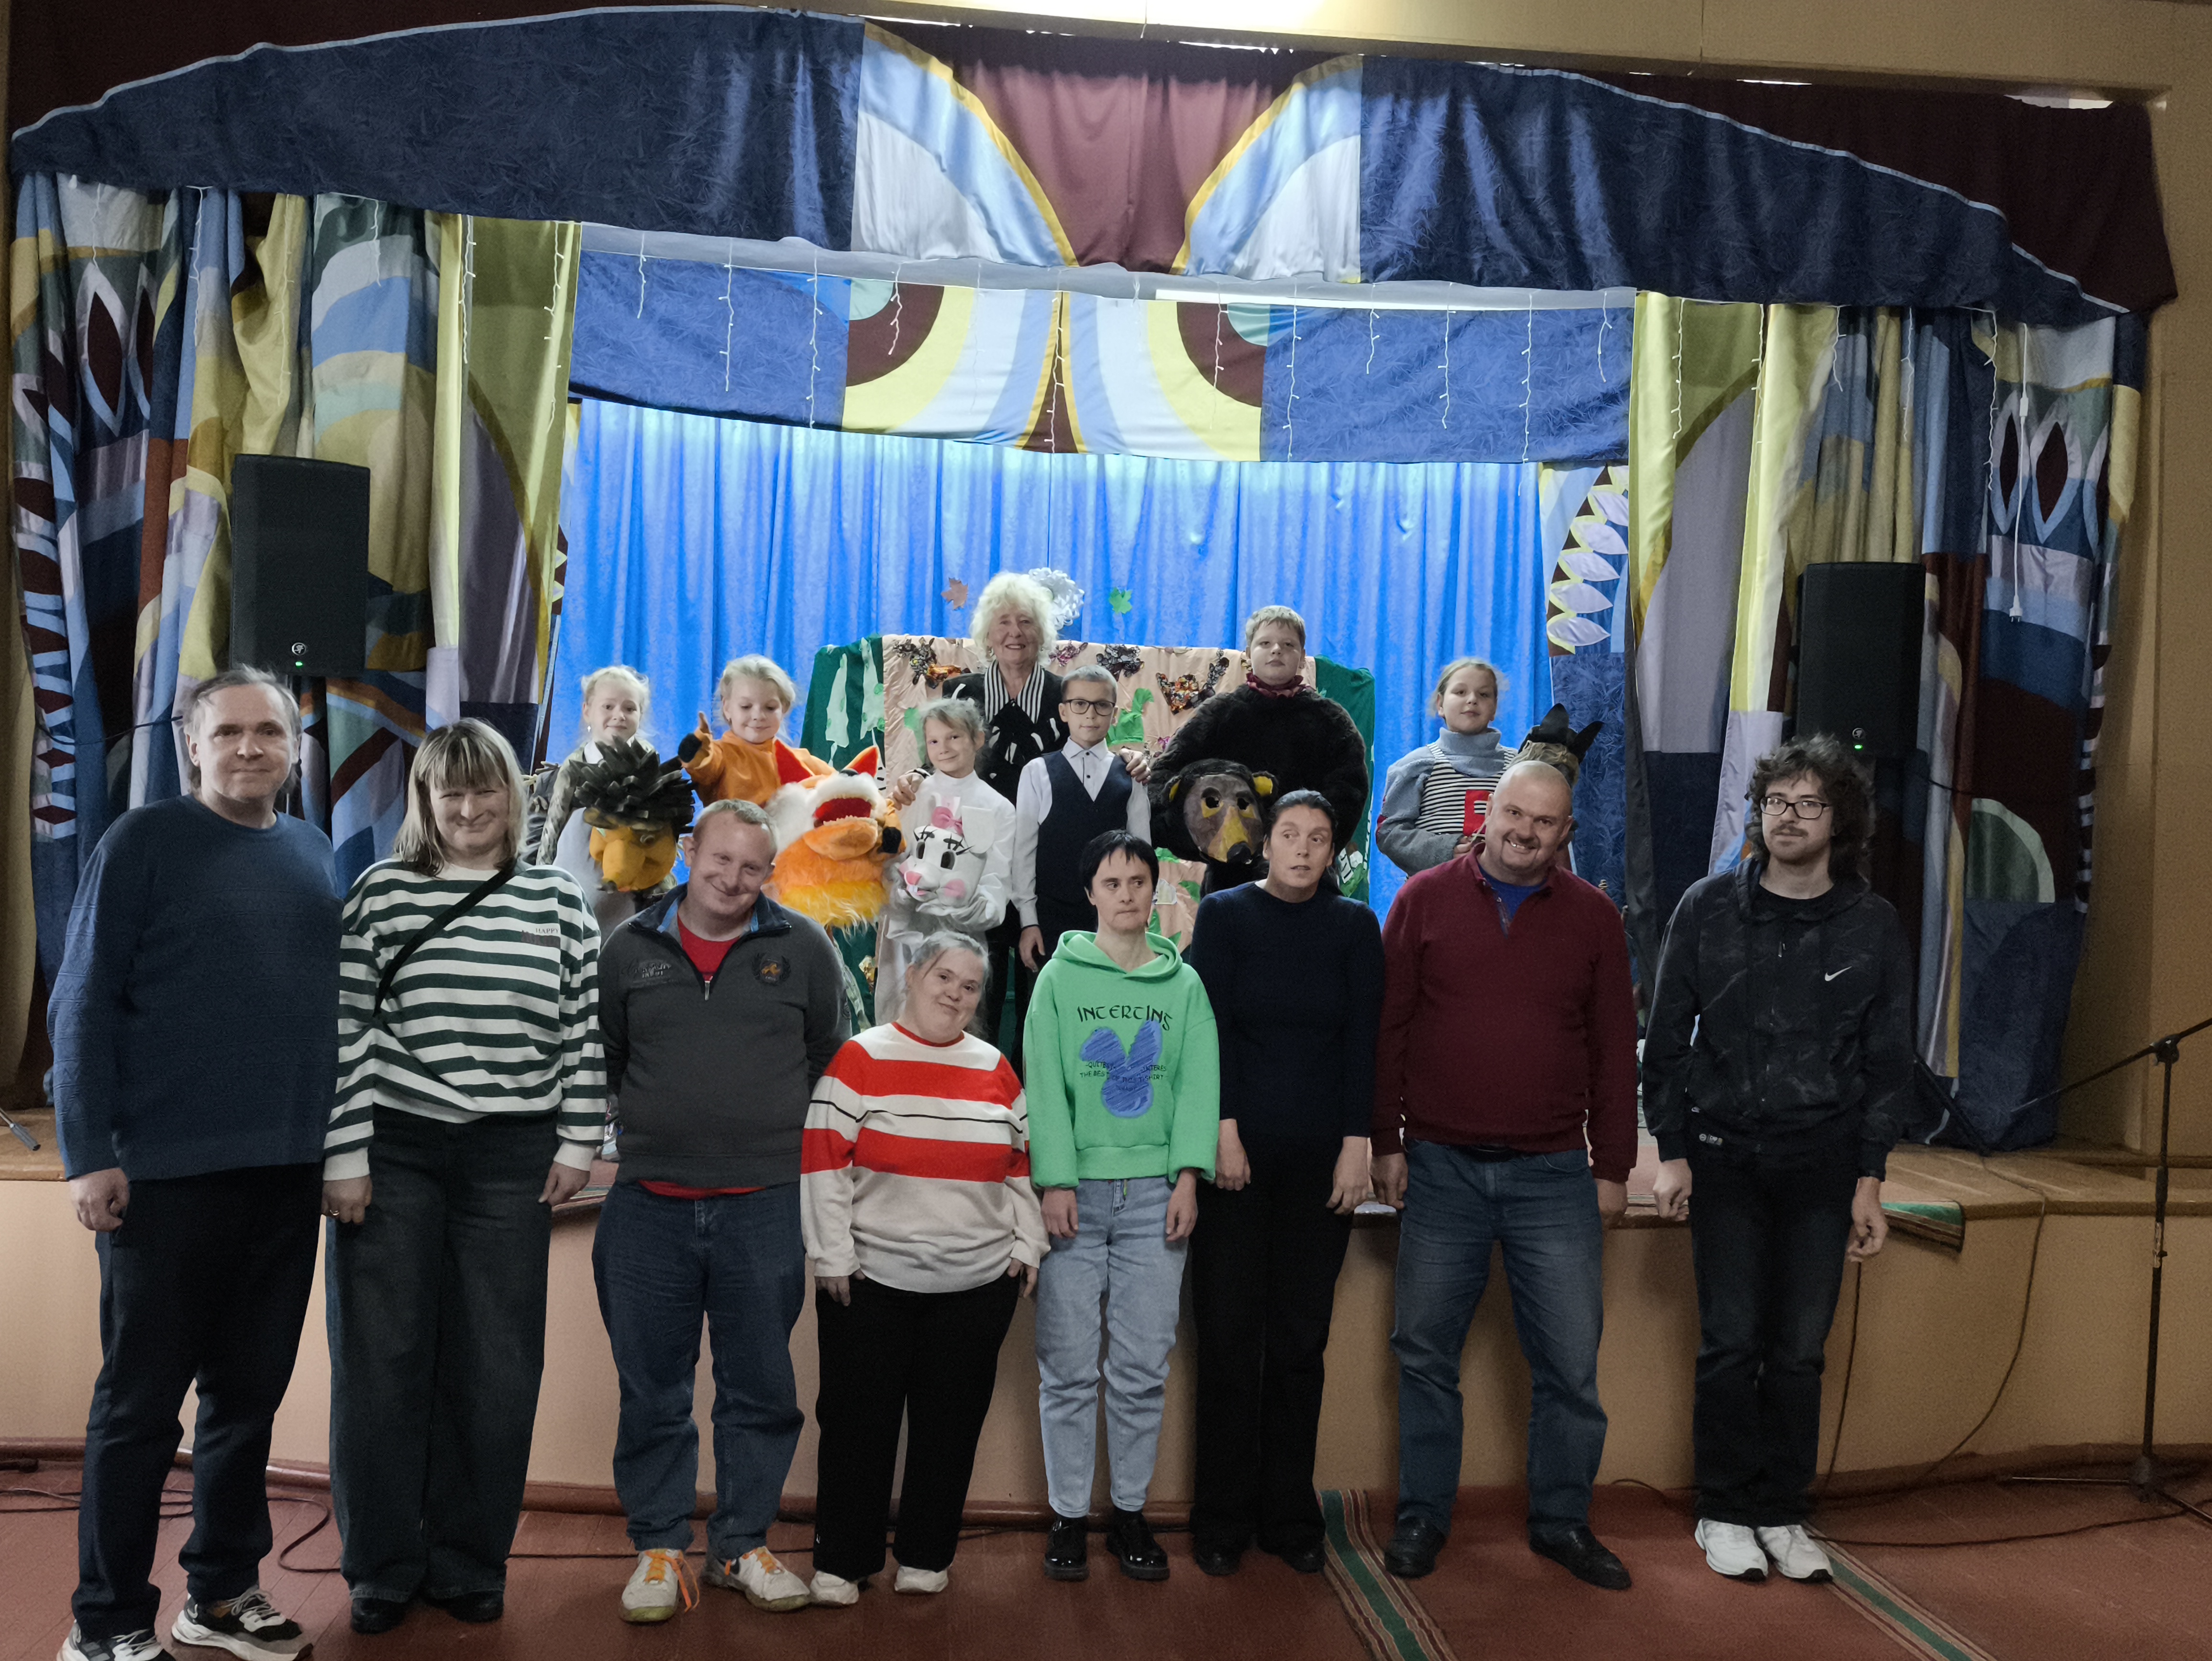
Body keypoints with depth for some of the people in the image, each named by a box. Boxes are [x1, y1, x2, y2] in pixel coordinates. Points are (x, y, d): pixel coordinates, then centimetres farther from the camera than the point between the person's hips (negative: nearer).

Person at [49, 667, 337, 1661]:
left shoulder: (312, 852, 11)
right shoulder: (143, 843, -5)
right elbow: (85, 1003, -7)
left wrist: (338, 1139, 15)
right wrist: (89, 1153, -12)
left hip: (287, 1170, 5)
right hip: (168, 1170, -5)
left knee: (252, 1391, 13)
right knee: (142, 1400, 5)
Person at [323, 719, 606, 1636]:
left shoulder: (558, 900, 6)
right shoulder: (381, 892, 2)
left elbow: (586, 1030, 6)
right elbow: (344, 1027, -2)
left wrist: (578, 1143, 2)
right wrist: (344, 1154, -6)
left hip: (511, 1160, 1)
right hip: (393, 1151, -1)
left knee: (494, 1367, 5)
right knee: (382, 1357, 4)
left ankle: (468, 1562, 21)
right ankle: (383, 1567, 20)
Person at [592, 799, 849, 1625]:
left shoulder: (802, 947, 3)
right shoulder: (631, 947, 5)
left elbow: (834, 1057, 10)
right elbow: (599, 1059, 16)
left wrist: (801, 1143, 8)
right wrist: (632, 1129, 10)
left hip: (764, 1208, 0)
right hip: (648, 1207, 1)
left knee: (761, 1392, 8)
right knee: (652, 1396, 9)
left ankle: (742, 1546, 24)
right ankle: (659, 1548, 23)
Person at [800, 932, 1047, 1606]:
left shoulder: (996, 1070, 9)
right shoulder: (860, 1059, -3)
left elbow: (1022, 1165, 15)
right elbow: (823, 1161, -6)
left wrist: (1028, 1245, 10)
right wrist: (833, 1256, -9)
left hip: (978, 1285, 3)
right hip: (872, 1279, -3)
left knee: (950, 1423, 9)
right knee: (858, 1422, 5)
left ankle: (926, 1555, 24)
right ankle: (841, 1562, 18)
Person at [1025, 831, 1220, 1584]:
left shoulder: (1184, 983, 10)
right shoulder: (1060, 977, 5)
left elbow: (1199, 1083, 5)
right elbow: (1044, 1085, -1)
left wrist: (1188, 1176, -6)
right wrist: (1054, 1181, -10)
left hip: (1154, 1194, 2)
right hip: (1077, 1192, -1)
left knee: (1143, 1367, 5)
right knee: (1069, 1366, 2)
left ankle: (1129, 1511, 19)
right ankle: (1068, 1515, 14)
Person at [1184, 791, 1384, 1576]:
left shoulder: (1354, 927, 7)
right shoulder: (1224, 914, 2)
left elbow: (1362, 1039, 3)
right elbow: (1211, 1025, -4)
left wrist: (1357, 1144, -4)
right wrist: (1225, 1131, -11)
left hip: (1320, 1157, 2)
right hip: (1237, 1151, -1)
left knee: (1301, 1341, 6)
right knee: (1229, 1338, 2)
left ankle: (1290, 1515, 17)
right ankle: (1223, 1520, 13)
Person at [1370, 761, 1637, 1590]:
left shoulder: (1593, 916, 5)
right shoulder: (1425, 898, 1)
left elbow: (1614, 1048, 7)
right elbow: (1387, 1029, 2)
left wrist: (1613, 1167, 5)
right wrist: (1386, 1143, -1)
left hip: (1553, 1175, 1)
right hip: (1440, 1169, 0)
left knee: (1570, 1361, 4)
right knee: (1426, 1353, 9)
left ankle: (1562, 1521, 23)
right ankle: (1422, 1517, 25)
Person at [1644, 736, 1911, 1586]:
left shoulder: (1872, 926, 2)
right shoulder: (1708, 910, 0)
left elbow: (1888, 1062, 6)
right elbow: (1666, 1039, 4)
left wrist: (1870, 1179, 1)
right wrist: (1672, 1151, -2)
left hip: (1822, 1163, 1)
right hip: (1725, 1155, -1)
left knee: (1800, 1350, 5)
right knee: (1731, 1342, 1)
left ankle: (1783, 1514, 21)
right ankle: (1725, 1514, 16)